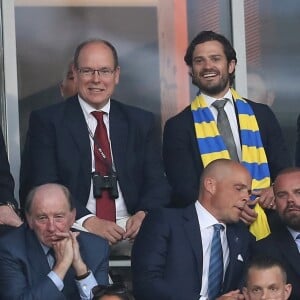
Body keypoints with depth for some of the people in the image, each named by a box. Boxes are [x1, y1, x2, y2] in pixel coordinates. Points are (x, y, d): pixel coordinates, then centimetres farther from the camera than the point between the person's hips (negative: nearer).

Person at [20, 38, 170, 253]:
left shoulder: (141, 122, 16)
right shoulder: (46, 121, 5)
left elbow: (157, 183, 12)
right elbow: (42, 185, -5)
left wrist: (143, 214, -11)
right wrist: (87, 221, -19)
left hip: (131, 232, 4)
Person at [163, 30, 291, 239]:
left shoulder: (261, 115, 14)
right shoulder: (179, 127, 6)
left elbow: (284, 170, 16)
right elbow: (183, 189, 1)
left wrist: (277, 190, -6)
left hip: (265, 229, 2)